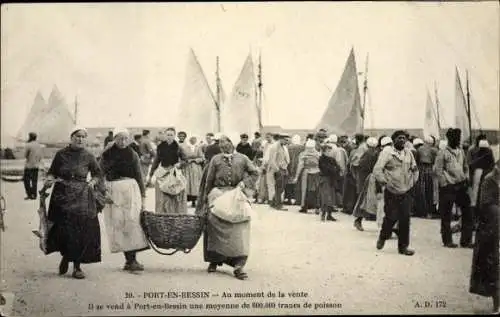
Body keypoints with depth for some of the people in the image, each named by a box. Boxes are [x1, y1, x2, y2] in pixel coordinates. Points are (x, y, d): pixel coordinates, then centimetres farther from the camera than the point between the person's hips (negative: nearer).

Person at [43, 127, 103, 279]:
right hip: (62, 194, 0)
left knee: (81, 229, -4)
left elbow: (98, 174, 16)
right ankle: (65, 256, 21)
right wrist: (49, 180, -11)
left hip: (81, 197, 0)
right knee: (64, 228, -7)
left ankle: (77, 266, 7)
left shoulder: (88, 156, 5)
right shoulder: (61, 154, 4)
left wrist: (92, 182, -2)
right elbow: (52, 172, 9)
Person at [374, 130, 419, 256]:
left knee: (405, 220, 0)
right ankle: (382, 237, 25)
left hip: (406, 193, 4)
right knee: (391, 217, -5)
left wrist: (413, 181, 13)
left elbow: (414, 169, 22)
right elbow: (377, 170, -13)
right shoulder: (387, 153, -8)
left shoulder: (409, 153, 9)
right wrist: (384, 182, -13)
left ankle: (403, 246, 10)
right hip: (391, 193, -4)